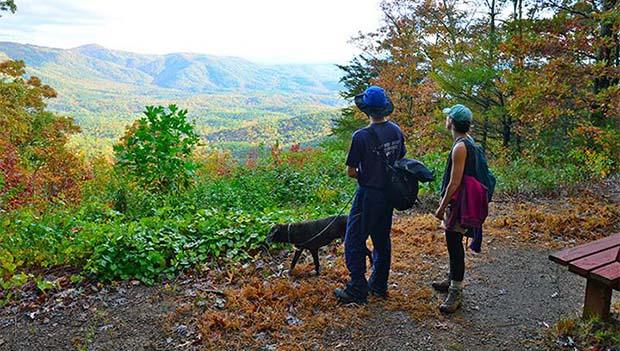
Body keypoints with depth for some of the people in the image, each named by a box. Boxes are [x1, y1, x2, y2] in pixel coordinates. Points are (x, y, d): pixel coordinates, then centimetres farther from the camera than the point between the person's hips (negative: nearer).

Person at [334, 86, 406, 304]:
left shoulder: (362, 136, -21)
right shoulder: (397, 131, 0)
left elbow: (351, 172, -16)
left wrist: (363, 176, 4)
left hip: (369, 195, -7)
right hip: (389, 194, 7)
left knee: (355, 242, 4)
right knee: (382, 239, 18)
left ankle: (357, 291, 7)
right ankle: (379, 286, 29)